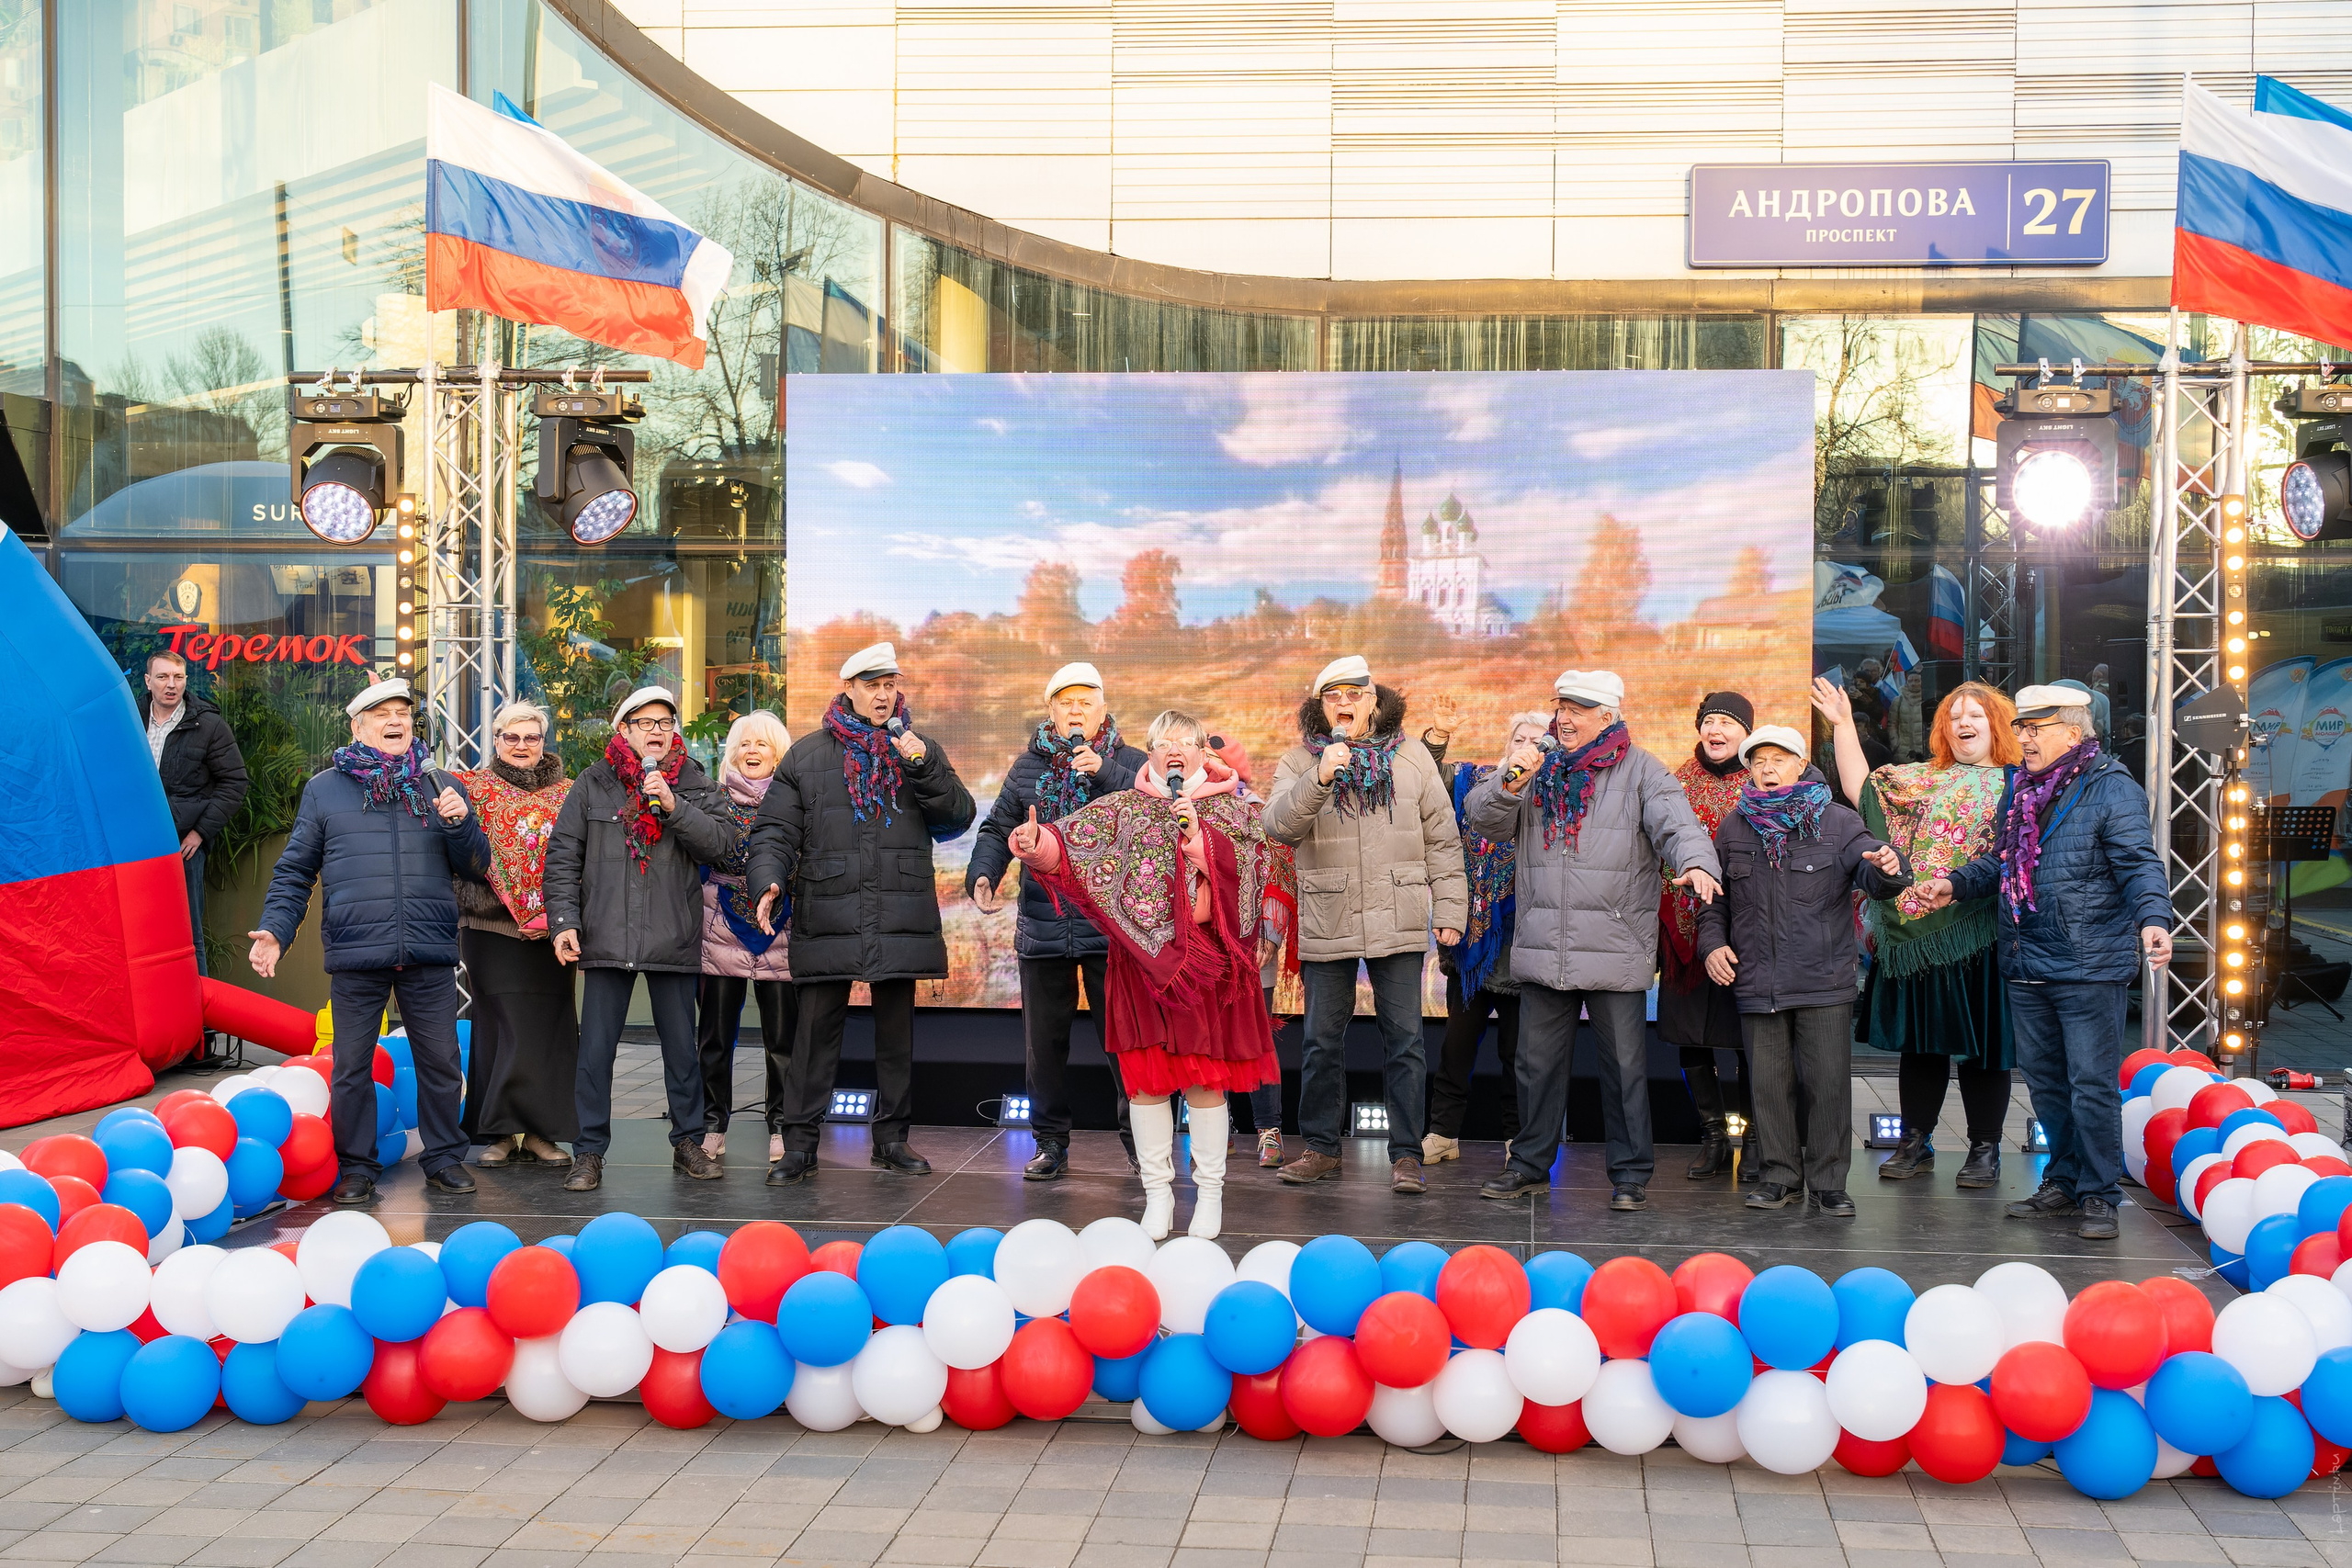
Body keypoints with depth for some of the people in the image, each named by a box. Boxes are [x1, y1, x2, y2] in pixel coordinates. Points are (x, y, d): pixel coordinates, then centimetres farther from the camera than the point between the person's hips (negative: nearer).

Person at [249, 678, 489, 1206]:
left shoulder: (439, 787, 12)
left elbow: (476, 865, 11)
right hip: (355, 954, -1)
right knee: (352, 1065, 5)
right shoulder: (324, 789, 10)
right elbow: (295, 871, 10)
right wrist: (275, 929, -3)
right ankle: (356, 1167, 16)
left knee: (441, 1062, 6)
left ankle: (444, 1157, 19)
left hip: (430, 953, 1)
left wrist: (460, 822, -8)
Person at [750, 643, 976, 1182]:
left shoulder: (920, 749, 12)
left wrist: (924, 765, -9)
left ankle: (892, 1137, 19)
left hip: (901, 914, 2)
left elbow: (958, 817, 3)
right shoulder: (807, 754, 8)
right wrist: (769, 881, -11)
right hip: (828, 915, -2)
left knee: (896, 1027, 9)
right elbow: (776, 829, 6)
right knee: (816, 1027, -2)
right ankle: (800, 1142, 5)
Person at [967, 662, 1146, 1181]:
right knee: (1044, 1042, 10)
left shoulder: (1128, 763, 3)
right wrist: (982, 874, -10)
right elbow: (999, 829, 8)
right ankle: (1050, 1143, 20)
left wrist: (1105, 774, -21)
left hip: (1111, 930, -3)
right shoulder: (1028, 766, 11)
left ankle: (1139, 1138, 14)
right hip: (1042, 928, 3)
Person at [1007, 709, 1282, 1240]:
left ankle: (1210, 1192, 12)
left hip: (1206, 959, -1)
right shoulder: (1124, 808, 9)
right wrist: (1038, 844, -25)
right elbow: (1071, 844, -5)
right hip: (1142, 957, 1)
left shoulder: (1232, 808, 8)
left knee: (1204, 1076, 0)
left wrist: (1198, 833, -16)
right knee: (1146, 1074, 2)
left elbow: (1247, 866, -7)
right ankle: (1158, 1192, 12)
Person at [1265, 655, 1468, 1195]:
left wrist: (1449, 910, 2)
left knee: (1403, 1038, 1)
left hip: (1398, 924, 0)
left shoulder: (1411, 756, 5)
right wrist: (1319, 778, -25)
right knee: (1323, 1039, 8)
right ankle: (1321, 1148, 20)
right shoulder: (1298, 762, 3)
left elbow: (1442, 838, 6)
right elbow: (1278, 826, -12)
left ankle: (1406, 1155, 9)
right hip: (1327, 923, 0)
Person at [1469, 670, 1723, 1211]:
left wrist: (1696, 863, -33)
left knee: (1625, 1063, 4)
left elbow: (1678, 825, -12)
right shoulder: (1539, 767, 13)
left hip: (1615, 949, -4)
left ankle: (1630, 1171, 14)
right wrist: (1510, 783, -12)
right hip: (1543, 949, 4)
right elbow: (1484, 820, 7)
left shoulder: (1641, 771, 1)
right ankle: (1531, 1162, 25)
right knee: (1538, 1059, 12)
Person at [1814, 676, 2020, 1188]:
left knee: (1981, 1040, 2)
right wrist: (1842, 725, 9)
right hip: (1918, 931, 3)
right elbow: (1860, 789, 11)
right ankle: (1916, 1143, 19)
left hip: (1978, 933, -3)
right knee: (1919, 1039, 9)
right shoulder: (1921, 780, 14)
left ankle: (1985, 1149, 13)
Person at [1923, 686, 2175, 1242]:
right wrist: (1957, 882, 10)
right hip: (2026, 966, 7)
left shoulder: (2112, 790, -9)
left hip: (2090, 967, -7)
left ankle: (2099, 1196, 8)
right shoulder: (2019, 789, 13)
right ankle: (2064, 1183, 28)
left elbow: (2140, 865, -17)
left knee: (2092, 1084, -3)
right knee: (2044, 1079, 15)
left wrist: (2152, 919, -33)